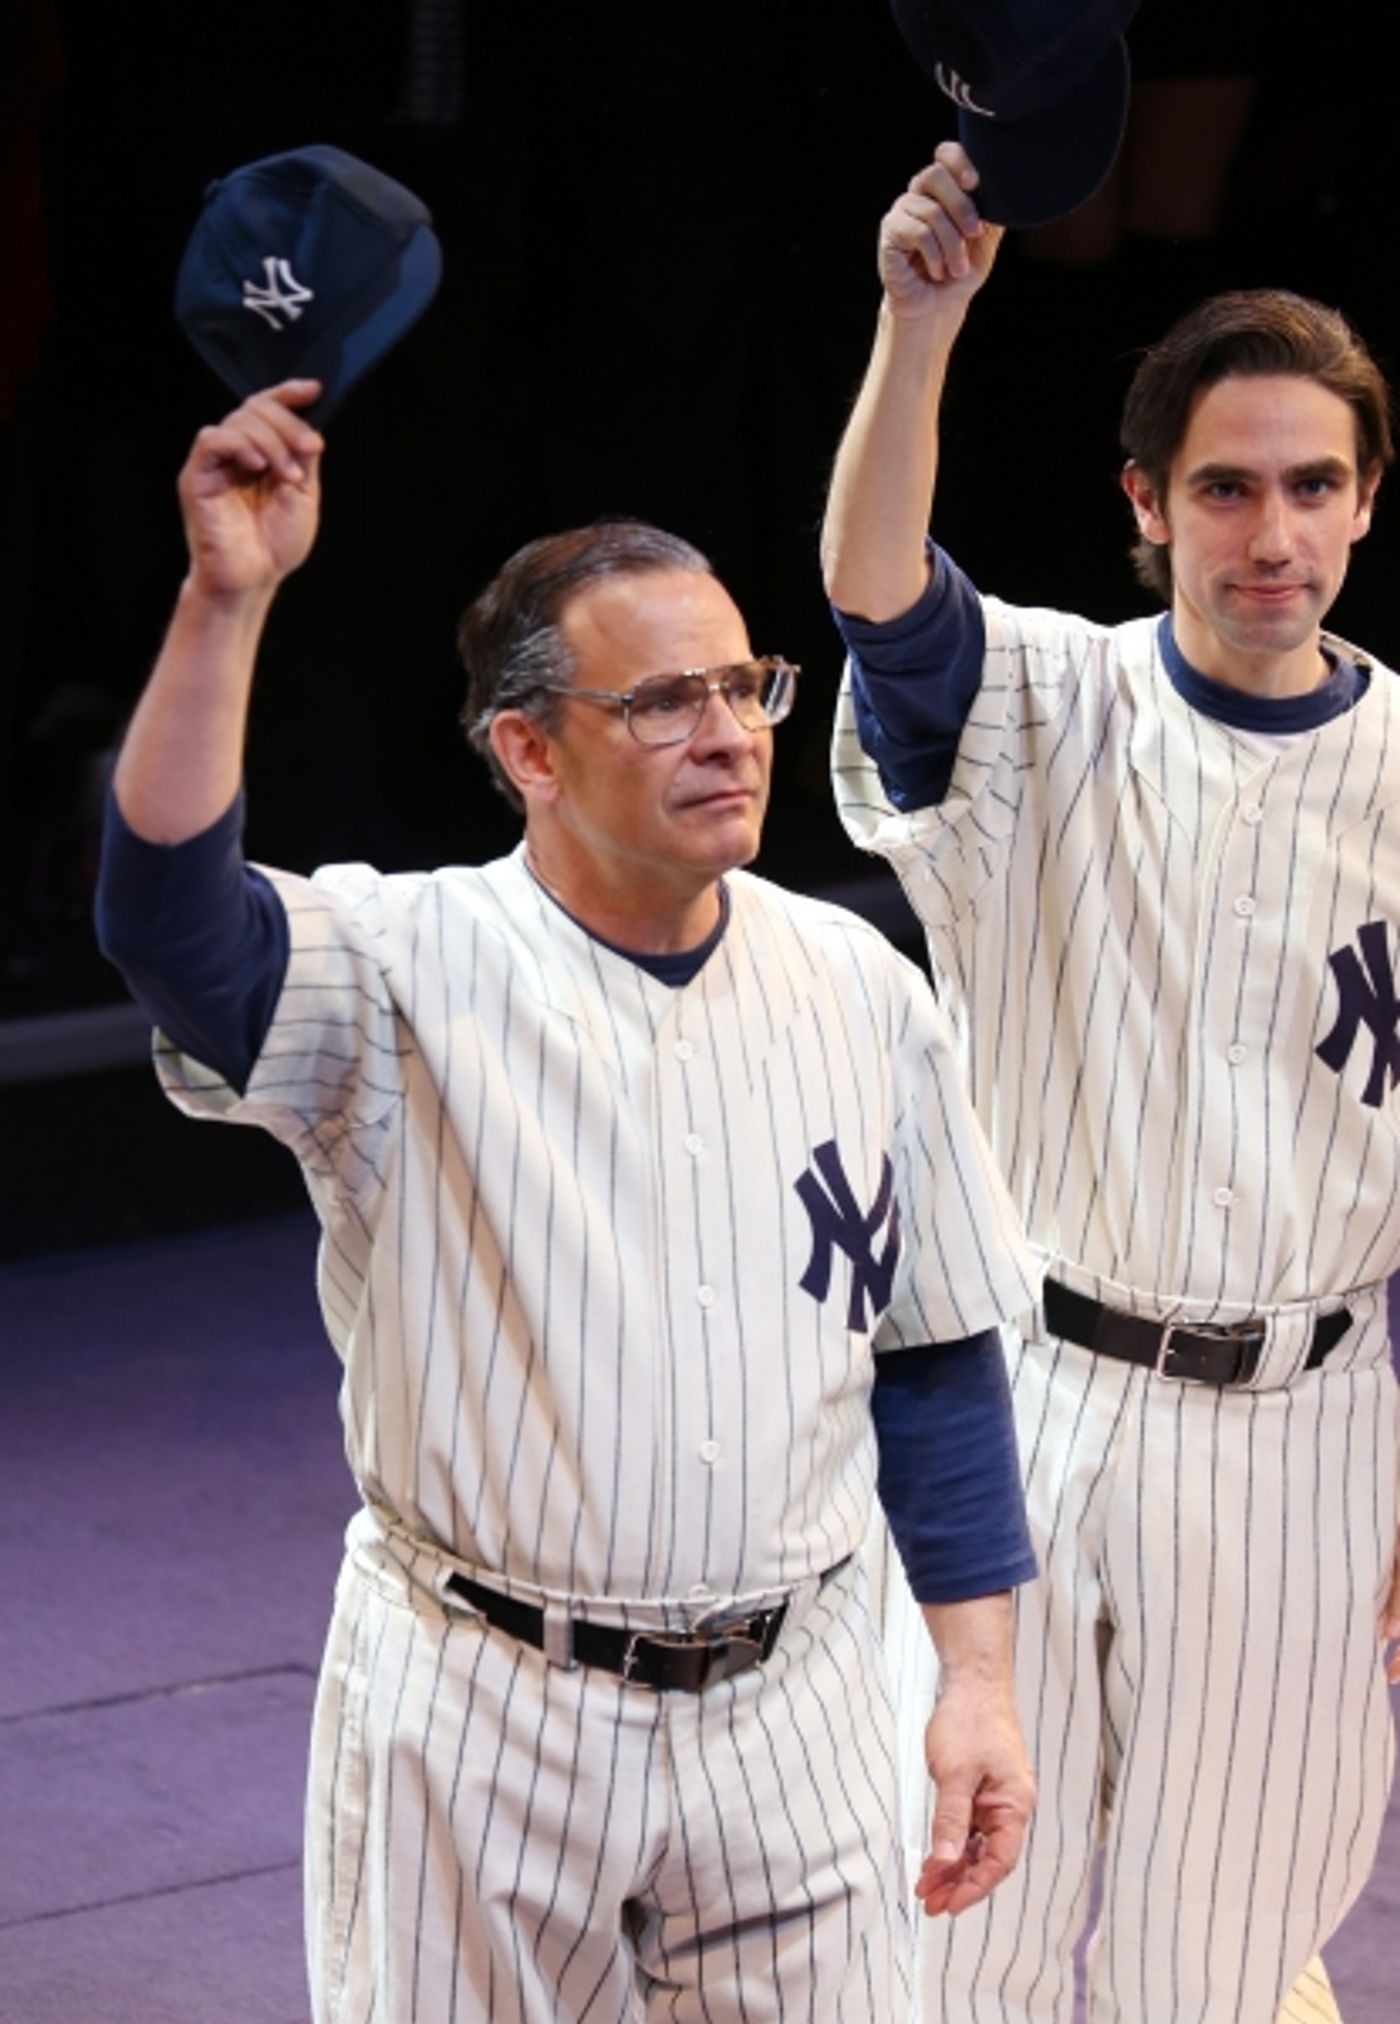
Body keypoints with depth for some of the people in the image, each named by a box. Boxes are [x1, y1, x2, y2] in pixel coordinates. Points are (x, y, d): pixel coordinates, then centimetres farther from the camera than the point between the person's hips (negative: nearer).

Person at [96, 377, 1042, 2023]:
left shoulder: (858, 987, 3)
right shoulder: (409, 972, -10)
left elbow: (934, 1352, 9)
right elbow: (170, 924, -31)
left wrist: (977, 1675, 5)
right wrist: (227, 597, -40)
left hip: (787, 1708, 3)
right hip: (473, 1709, -3)